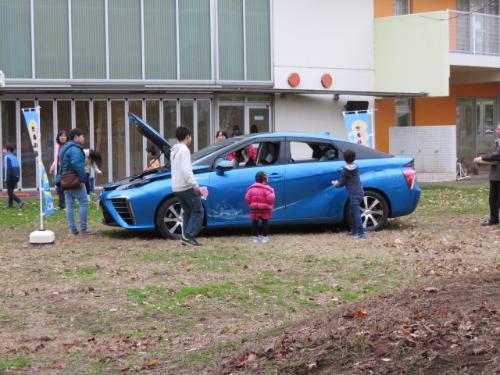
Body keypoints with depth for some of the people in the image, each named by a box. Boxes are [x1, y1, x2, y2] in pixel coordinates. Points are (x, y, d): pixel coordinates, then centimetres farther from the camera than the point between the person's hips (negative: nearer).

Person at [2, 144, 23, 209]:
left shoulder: (7, 157, -9)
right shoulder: (14, 157, 15)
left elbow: (7, 168, -17)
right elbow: (17, 167, 17)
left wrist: (6, 178, -18)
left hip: (10, 177, -8)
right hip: (16, 177, 8)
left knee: (10, 192, -5)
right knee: (11, 191, 16)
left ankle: (20, 202, -17)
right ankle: (10, 204, 19)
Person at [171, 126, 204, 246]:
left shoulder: (174, 151, 18)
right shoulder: (184, 150, -12)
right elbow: (186, 170, -22)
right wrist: (195, 186, -21)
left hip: (176, 187, 9)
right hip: (186, 187, -9)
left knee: (187, 212, 15)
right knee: (198, 211, -3)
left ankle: (185, 237, 8)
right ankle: (189, 236, -12)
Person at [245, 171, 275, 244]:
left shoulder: (252, 188, 0)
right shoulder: (266, 189, -14)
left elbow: (247, 198, -1)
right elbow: (270, 199, -22)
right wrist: (272, 194, -1)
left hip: (254, 209, 3)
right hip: (265, 210, -3)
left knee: (255, 223, 9)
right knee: (264, 223, 5)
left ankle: (255, 237, 12)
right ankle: (265, 237, 3)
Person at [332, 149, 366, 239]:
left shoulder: (345, 170, -12)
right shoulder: (356, 167, 9)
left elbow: (342, 183, -4)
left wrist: (335, 184, 16)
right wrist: (338, 182, 29)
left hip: (354, 194, -8)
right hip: (360, 192, 8)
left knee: (356, 213, -8)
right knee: (354, 212, 18)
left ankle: (361, 233, -13)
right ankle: (354, 231, 23)